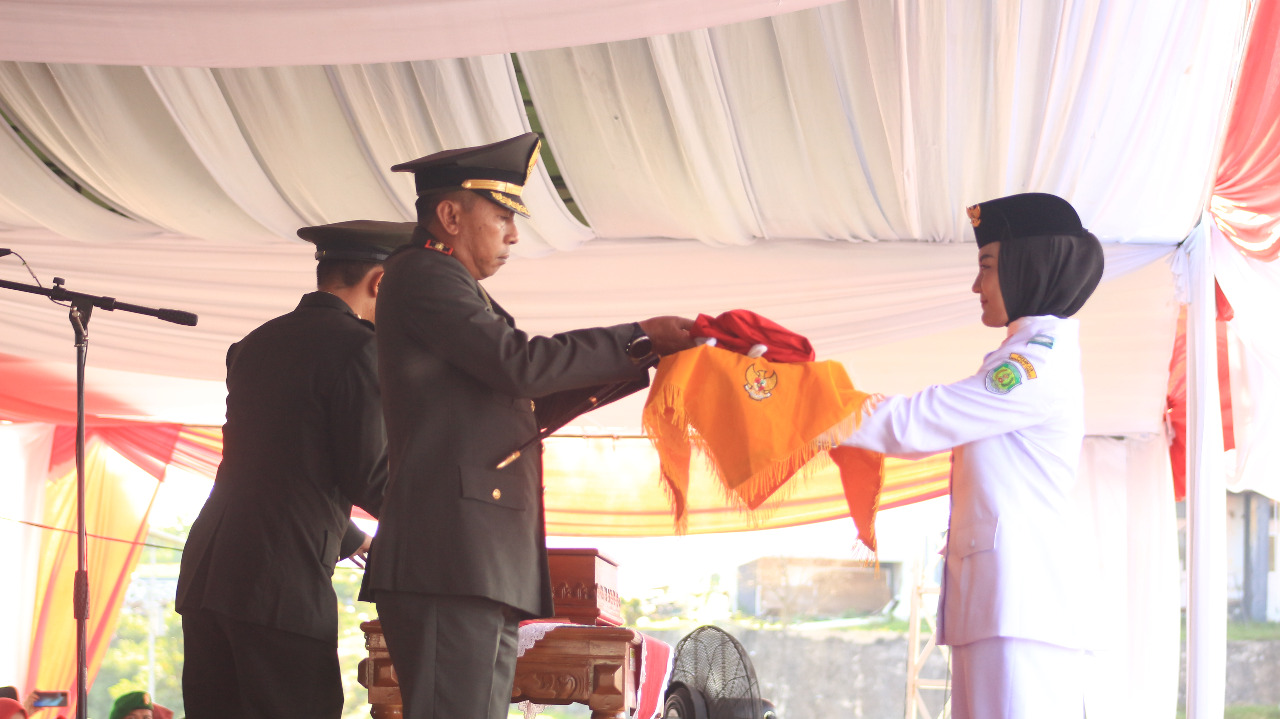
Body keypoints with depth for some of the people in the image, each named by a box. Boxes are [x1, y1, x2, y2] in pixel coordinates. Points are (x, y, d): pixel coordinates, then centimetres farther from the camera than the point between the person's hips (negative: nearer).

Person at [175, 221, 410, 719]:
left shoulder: (257, 343, 16)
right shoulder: (355, 347, -8)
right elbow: (371, 481, -9)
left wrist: (350, 540, 34)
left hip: (206, 571, 8)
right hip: (283, 584, -8)